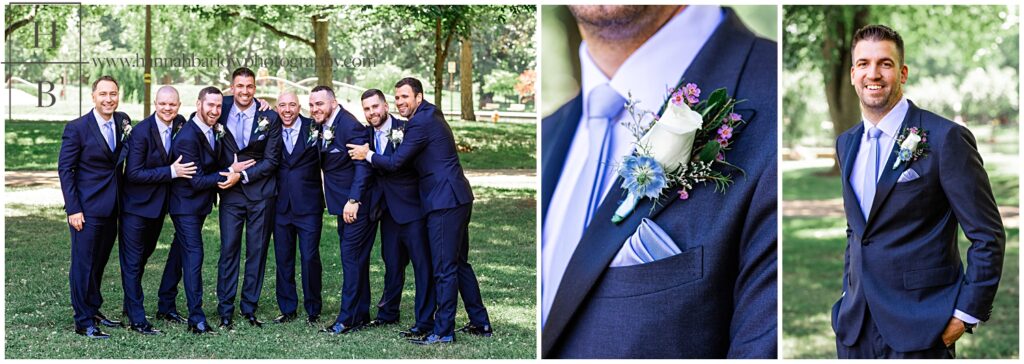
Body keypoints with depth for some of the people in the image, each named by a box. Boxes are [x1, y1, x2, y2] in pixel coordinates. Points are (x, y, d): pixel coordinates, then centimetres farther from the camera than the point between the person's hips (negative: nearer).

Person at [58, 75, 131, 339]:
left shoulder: (123, 121, 4)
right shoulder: (77, 128, -10)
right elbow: (65, 169, -9)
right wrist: (73, 209, -13)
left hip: (112, 208, 5)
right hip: (87, 209, -5)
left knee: (99, 263, 16)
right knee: (83, 265, 2)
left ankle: (94, 310, 29)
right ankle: (83, 322, 10)